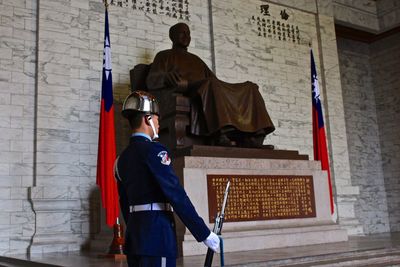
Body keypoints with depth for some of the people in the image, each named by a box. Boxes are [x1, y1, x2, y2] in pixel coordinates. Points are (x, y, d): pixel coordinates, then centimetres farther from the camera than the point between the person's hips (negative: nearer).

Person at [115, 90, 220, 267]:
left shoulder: (122, 159, 12)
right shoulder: (153, 151, -13)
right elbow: (176, 195, -19)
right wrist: (204, 234, -15)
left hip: (134, 236, 9)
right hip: (157, 234, -8)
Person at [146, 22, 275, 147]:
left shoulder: (196, 59, 35)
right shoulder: (164, 56, 18)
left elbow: (215, 80, 29)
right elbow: (151, 81, 1)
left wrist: (246, 85, 15)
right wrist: (166, 76, -25)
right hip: (185, 96, -6)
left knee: (249, 89, -11)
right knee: (211, 84, -37)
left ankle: (250, 137, -34)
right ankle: (221, 135, -52)